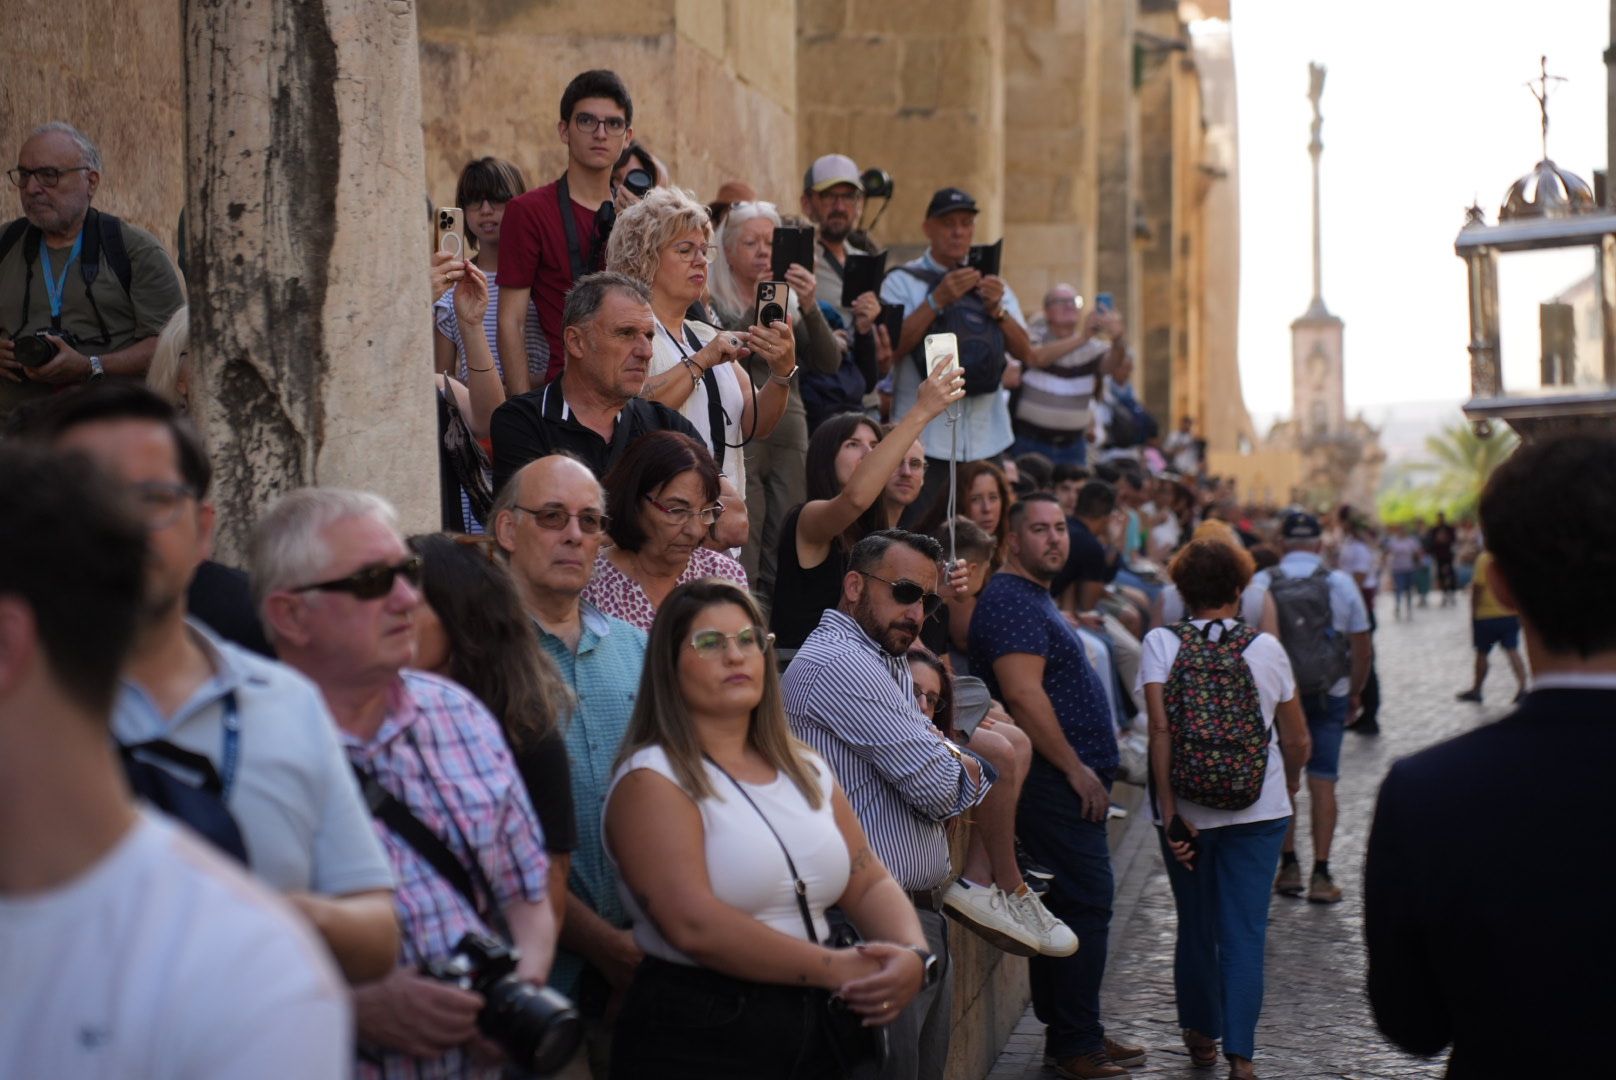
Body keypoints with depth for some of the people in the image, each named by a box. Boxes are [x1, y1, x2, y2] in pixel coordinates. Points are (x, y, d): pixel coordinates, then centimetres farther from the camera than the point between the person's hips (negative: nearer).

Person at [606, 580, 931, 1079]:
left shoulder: (807, 770, 12)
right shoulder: (652, 780, -10)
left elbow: (870, 884, 8)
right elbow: (695, 925, -21)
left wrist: (914, 956, -13)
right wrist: (839, 969, -19)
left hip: (819, 1029, 7)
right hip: (696, 1037, -6)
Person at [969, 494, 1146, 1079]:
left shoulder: (1036, 599, 20)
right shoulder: (1012, 601, -14)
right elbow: (1024, 695, -23)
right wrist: (1077, 769, -19)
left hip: (1068, 781, 11)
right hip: (1058, 782, -11)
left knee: (1071, 905, 14)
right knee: (1086, 905, -8)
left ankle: (1072, 1033, 22)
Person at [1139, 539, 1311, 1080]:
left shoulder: (1161, 643, -5)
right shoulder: (1265, 647, -2)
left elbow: (1160, 729, -15)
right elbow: (1297, 740, 4)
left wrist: (1171, 813, -14)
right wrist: (1290, 784, 24)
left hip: (1188, 810, 1)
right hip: (1258, 810, 0)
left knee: (1195, 925, 16)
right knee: (1245, 930, 1)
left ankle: (1201, 1035, 33)